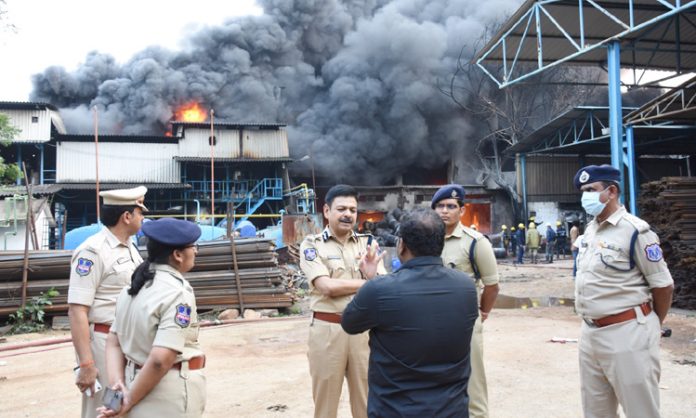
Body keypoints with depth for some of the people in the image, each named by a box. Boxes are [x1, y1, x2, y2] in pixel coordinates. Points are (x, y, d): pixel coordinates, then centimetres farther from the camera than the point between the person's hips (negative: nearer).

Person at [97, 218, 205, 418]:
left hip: (137, 382, 8)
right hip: (170, 396, -7)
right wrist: (130, 400, -16)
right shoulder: (178, 293, -20)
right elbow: (160, 359, -27)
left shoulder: (134, 286, 5)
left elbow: (113, 342, 5)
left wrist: (117, 383, -5)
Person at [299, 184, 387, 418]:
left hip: (364, 328, 3)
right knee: (325, 399, 11)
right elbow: (328, 286, -14)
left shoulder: (368, 244, 7)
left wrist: (373, 275, -22)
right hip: (327, 329, -2)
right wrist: (369, 282, -8)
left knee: (367, 398, 13)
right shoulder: (312, 245, -1)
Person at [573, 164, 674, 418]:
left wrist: (651, 325, 4)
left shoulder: (634, 230, -13)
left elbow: (663, 285, -9)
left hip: (627, 333, -8)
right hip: (590, 332, 8)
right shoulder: (589, 230, 11)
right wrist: (591, 326, 17)